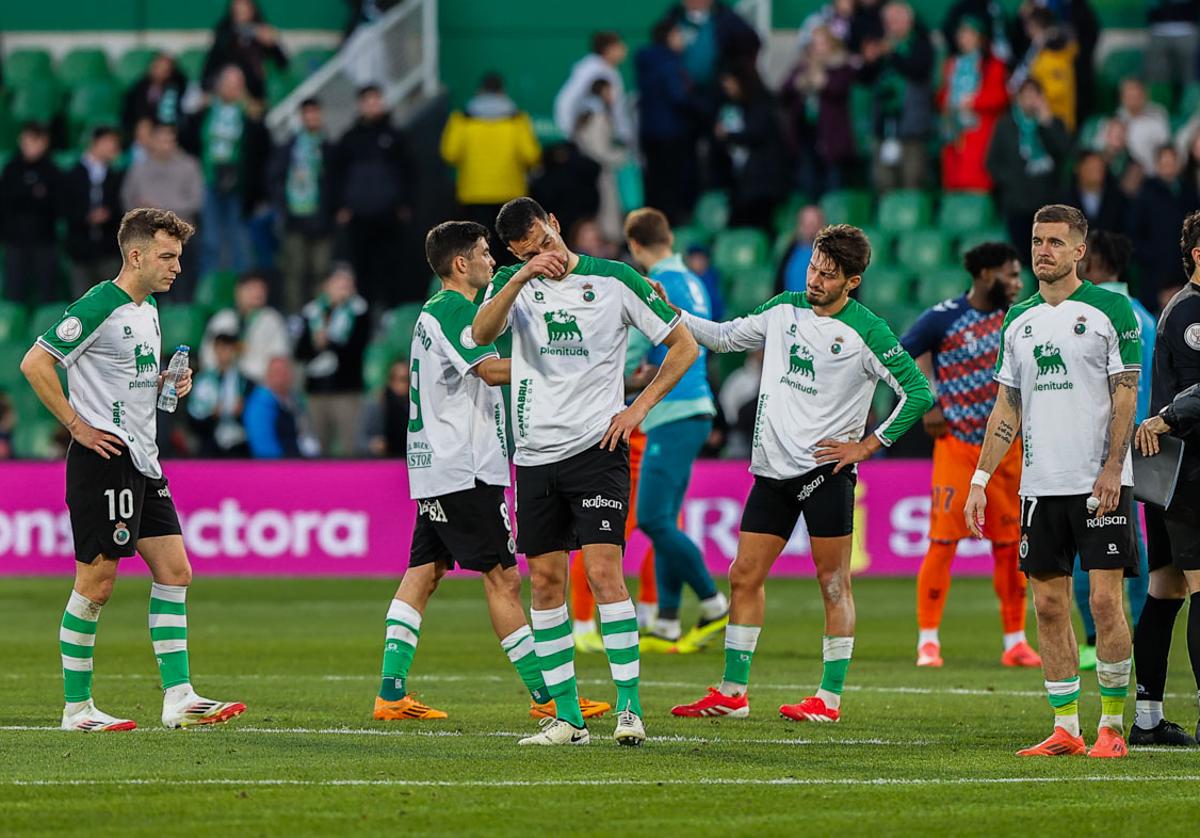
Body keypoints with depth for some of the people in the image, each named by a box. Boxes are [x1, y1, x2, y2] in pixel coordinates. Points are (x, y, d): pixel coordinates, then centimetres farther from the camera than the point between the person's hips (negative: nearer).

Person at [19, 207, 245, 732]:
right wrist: (78, 426, -16)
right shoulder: (98, 307, -14)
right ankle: (76, 708, 3)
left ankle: (178, 699, 5)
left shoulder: (148, 308, 15)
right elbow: (35, 363, -17)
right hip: (104, 459, -9)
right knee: (96, 582, -5)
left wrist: (167, 384, 8)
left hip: (143, 462, 9)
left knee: (174, 571, 4)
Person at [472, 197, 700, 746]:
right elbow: (481, 333, -16)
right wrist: (522, 277, -29)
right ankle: (567, 718, 10)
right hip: (535, 453, 4)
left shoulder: (613, 280, -1)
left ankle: (629, 709, -14)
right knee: (545, 582, 4)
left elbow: (684, 345, 6)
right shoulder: (513, 284, 5)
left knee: (604, 572, -15)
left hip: (596, 448, -4)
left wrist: (638, 408, -3)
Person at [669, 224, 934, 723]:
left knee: (833, 583, -3)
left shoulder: (866, 332, -8)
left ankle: (829, 699, 1)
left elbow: (918, 392, -8)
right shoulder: (784, 311, 9)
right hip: (772, 467, 6)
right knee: (744, 576, 6)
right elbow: (725, 337, 24)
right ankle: (732, 693, 12)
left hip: (826, 469, -6)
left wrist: (868, 446, -8)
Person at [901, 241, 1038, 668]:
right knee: (943, 540, -8)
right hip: (957, 446, -5)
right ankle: (928, 640, -2)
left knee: (1010, 545, 6)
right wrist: (925, 406, -6)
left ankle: (1015, 640, 13)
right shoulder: (943, 318, -7)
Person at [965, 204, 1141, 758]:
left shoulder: (1110, 309, -3)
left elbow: (1126, 395, -5)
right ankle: (1065, 728, 9)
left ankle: (1113, 726, 1)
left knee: (1105, 599, -8)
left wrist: (1112, 469, -14)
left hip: (1099, 483, -5)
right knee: (1049, 604, 3)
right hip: (1040, 484, 5)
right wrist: (980, 479, 10)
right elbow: (1007, 407, 16)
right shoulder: (1019, 319, 13)